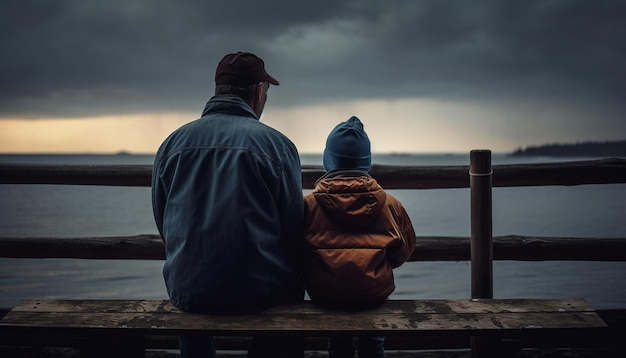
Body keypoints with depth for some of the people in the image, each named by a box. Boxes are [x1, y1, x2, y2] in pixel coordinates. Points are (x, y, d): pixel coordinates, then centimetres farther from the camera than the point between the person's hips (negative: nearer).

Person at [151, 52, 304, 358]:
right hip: (261, 291, -2)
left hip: (188, 290, 3)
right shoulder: (277, 144, -9)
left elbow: (163, 224, 9)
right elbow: (294, 229, -5)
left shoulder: (172, 143, 1)